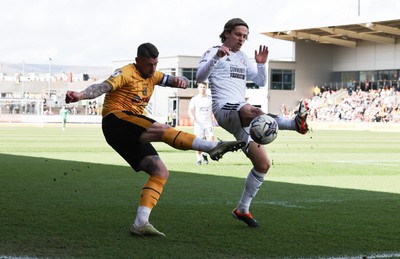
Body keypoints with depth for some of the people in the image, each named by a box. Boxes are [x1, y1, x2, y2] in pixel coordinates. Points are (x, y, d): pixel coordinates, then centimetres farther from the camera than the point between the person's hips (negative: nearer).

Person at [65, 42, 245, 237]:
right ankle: (212, 147, -41)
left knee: (160, 172, -3)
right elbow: (104, 87, -20)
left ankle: (140, 223, -11)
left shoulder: (153, 76, 19)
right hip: (116, 120, -9)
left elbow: (182, 82, 16)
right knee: (162, 129, -30)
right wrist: (81, 95, -40)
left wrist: (181, 81, -10)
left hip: (132, 134, 9)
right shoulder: (126, 73, -5)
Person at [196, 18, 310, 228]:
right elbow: (200, 77, -12)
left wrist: (261, 64, 9)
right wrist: (216, 57, -27)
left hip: (240, 116, 8)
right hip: (224, 109, -8)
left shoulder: (242, 58, 26)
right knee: (248, 111, -42)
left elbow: (260, 82, 26)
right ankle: (295, 123, -68)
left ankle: (242, 209, 13)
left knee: (263, 164, 2)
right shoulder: (213, 53, 5)